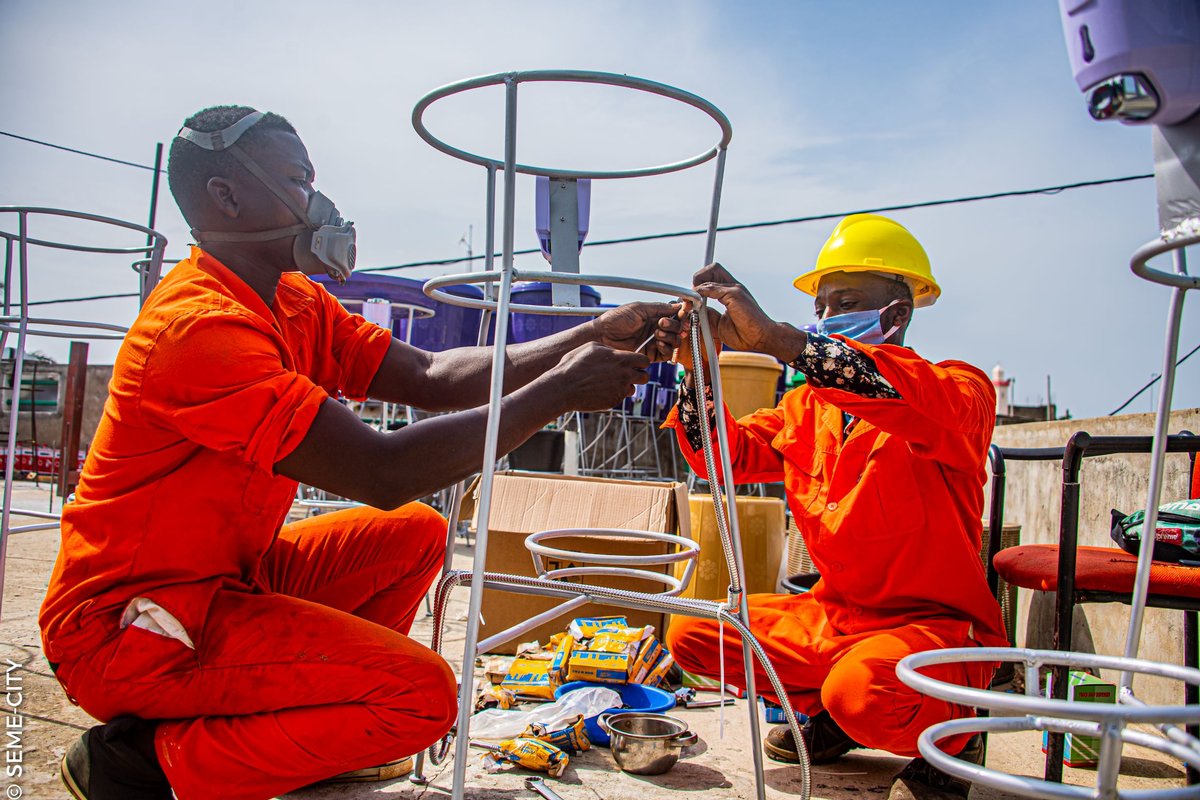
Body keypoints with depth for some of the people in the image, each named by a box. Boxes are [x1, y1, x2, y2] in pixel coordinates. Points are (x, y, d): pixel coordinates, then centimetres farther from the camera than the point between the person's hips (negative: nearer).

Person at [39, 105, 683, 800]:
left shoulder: (295, 305, 7)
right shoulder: (201, 324, -24)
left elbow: (431, 377, 0)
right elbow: (383, 473, -30)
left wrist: (587, 341, -8)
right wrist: (558, 392, -24)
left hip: (223, 577, 10)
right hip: (124, 623, -10)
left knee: (415, 533, 11)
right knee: (420, 692, -19)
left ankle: (306, 732, 11)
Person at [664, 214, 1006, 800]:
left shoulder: (960, 388, -12)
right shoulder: (808, 406, 8)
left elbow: (927, 403, -37)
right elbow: (727, 454, 1)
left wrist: (773, 337, -42)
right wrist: (699, 365, -17)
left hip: (936, 624, -6)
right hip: (833, 612, 7)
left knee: (858, 689, -36)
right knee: (691, 633, -3)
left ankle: (949, 735, 1)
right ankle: (827, 714, 18)